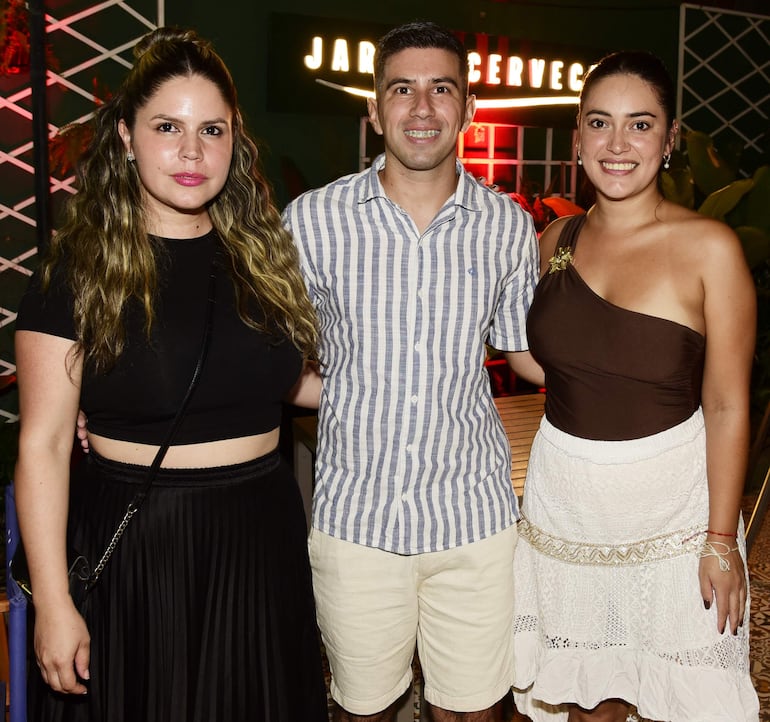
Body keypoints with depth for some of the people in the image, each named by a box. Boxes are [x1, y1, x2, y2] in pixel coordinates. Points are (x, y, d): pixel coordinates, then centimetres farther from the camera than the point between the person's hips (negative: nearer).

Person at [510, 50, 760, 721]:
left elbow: (727, 405, -11)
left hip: (668, 501, -3)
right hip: (564, 495, 4)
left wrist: (721, 539, -10)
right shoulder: (556, 241, 0)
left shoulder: (710, 247, -12)